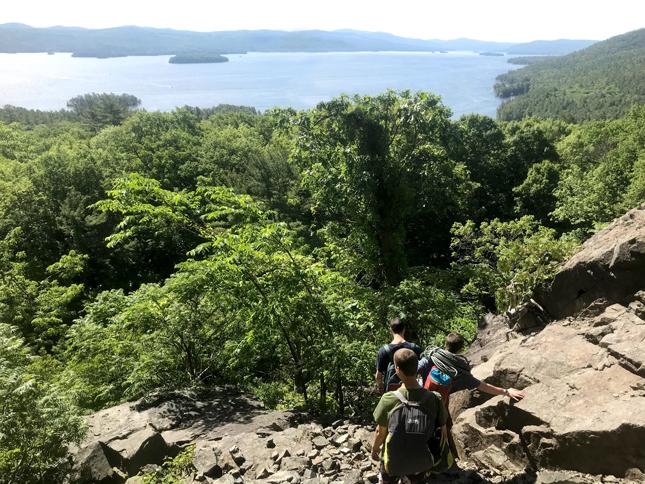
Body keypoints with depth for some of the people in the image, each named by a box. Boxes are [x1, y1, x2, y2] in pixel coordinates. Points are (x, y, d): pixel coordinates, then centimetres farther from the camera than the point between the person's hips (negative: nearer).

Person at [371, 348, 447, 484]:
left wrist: (374, 449, 8)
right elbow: (442, 430, -7)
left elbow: (380, 432, -12)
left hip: (393, 460, -1)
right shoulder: (434, 399, -22)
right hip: (420, 461, 1)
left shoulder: (388, 399, -26)